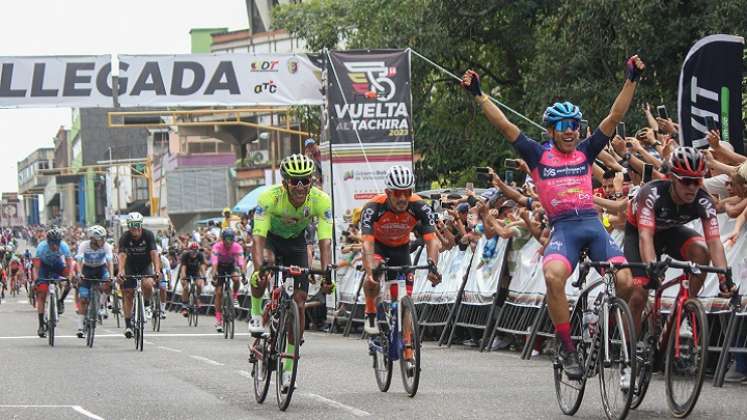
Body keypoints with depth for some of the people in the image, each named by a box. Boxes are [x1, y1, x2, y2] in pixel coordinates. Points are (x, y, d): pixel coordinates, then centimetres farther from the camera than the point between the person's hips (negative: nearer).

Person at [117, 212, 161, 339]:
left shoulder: (148, 235, -22)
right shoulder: (125, 237, -22)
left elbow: (154, 253, -32)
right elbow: (122, 255, -33)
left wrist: (157, 270, -47)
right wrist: (121, 271, -51)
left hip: (146, 266, -1)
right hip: (131, 267, 1)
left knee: (147, 284, -29)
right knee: (128, 294, -5)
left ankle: (147, 304, 1)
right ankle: (128, 325, 3)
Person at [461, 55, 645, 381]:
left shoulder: (586, 152, 17)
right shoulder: (539, 156, 11)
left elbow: (615, 117, 13)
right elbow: (504, 125, 7)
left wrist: (632, 80, 6)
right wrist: (478, 94, 2)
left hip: (593, 223, 2)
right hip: (563, 228, -2)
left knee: (625, 283, -17)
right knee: (553, 276, -32)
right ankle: (567, 348, -20)